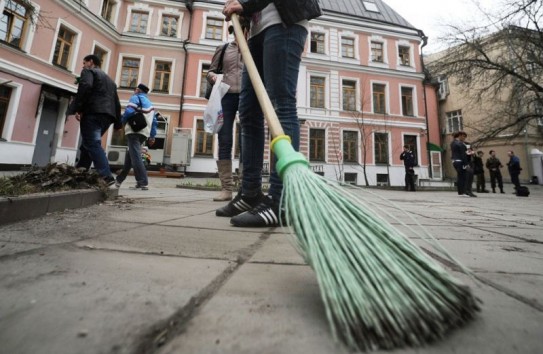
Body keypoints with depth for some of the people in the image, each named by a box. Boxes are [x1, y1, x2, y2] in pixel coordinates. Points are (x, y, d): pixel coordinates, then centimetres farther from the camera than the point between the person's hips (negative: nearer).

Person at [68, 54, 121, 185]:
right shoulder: (110, 80, 31)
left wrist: (77, 109, -12)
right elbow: (116, 102, 24)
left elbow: (85, 86, -14)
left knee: (93, 145, -16)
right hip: (107, 115, 8)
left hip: (93, 113, -8)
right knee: (87, 146, 13)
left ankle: (106, 177, -29)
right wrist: (117, 123, 21)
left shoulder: (88, 71, 9)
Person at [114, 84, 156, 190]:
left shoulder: (136, 97, 6)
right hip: (144, 133, 8)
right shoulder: (150, 104, 27)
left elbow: (129, 111, -11)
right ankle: (119, 180, 26)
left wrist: (121, 122, 7)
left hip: (134, 131, -8)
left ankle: (143, 183, -22)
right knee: (129, 156, 16)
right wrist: (152, 136, 17)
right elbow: (154, 122, 20)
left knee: (135, 157, -13)